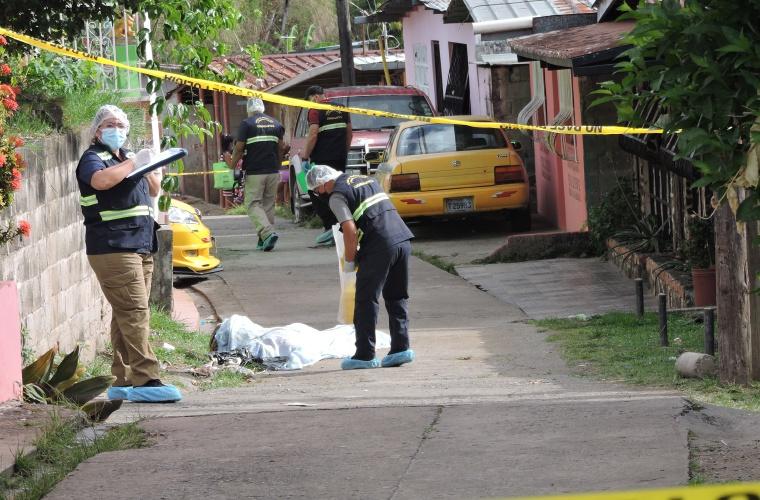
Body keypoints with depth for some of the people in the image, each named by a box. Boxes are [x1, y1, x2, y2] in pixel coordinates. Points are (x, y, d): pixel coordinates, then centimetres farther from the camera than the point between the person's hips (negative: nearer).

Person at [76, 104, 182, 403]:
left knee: (128, 315, 9)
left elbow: (154, 191, 28)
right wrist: (133, 163, -18)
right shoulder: (93, 158, -4)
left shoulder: (126, 157, 22)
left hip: (140, 246, 9)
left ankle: (123, 382, 12)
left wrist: (149, 169, 8)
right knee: (135, 312, -16)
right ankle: (145, 379, -22)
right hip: (113, 247, -9)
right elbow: (100, 180, -27)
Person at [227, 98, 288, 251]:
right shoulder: (275, 124, 10)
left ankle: (268, 232, -25)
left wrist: (232, 164, 8)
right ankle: (264, 241, 13)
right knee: (269, 204, 12)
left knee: (253, 204, -3)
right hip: (273, 171, 5)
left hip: (254, 172, -5)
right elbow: (281, 148, 13)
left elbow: (239, 148, -7)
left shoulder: (247, 124, -6)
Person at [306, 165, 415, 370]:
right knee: (396, 298, 15)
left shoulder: (337, 196, -2)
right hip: (403, 238, 8)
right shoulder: (365, 179, 23)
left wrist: (349, 261, 2)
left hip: (380, 246, -8)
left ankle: (365, 355, 3)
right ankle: (401, 347, 12)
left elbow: (350, 231, -11)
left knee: (366, 300, 1)